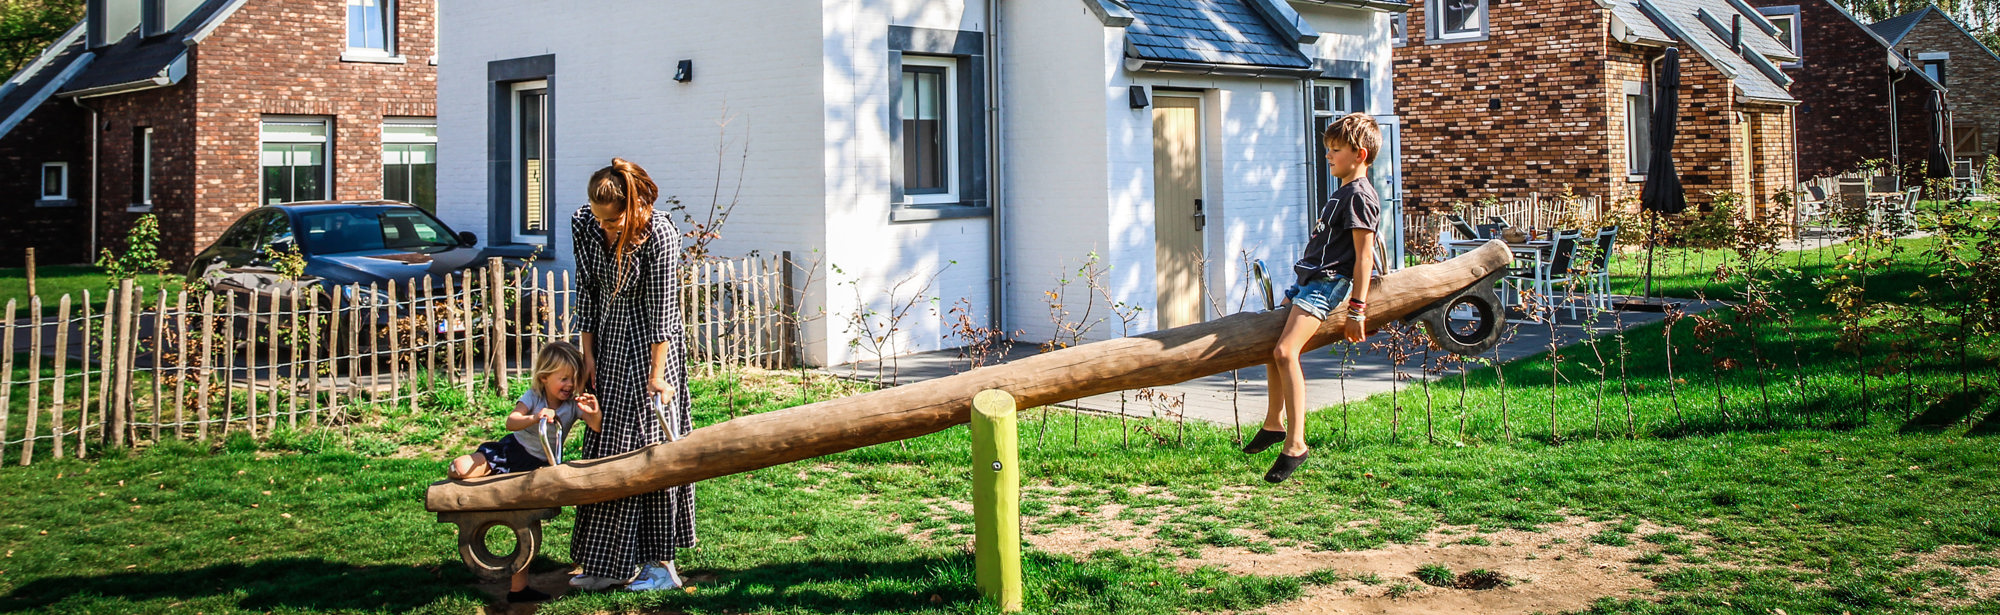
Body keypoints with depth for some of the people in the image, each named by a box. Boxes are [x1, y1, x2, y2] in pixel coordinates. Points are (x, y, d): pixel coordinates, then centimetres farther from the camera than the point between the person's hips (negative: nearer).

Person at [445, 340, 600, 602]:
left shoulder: (574, 404, -9)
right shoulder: (533, 397, -13)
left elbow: (597, 428, -21)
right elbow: (511, 422, -27)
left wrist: (594, 414, -43)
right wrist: (534, 418, -47)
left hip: (538, 466, 1)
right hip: (513, 450, -1)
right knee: (461, 469, -25)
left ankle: (518, 586, 10)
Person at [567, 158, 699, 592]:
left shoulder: (659, 236, -22)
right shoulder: (584, 224, -6)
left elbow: (662, 310, -19)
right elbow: (586, 290, 4)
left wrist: (656, 374, -19)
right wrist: (588, 354, 4)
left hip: (650, 346, -6)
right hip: (609, 342, 6)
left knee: (646, 446, -6)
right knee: (603, 448, 6)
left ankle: (659, 562, 0)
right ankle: (607, 566, 13)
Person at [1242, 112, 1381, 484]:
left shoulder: (1359, 195, -13)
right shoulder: (1343, 191, 19)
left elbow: (1364, 255, -18)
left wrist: (1357, 309, -21)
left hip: (1328, 283, -11)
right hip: (1311, 279, 11)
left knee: (1285, 351, -25)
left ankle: (1296, 444, -26)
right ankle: (1274, 424, 36)